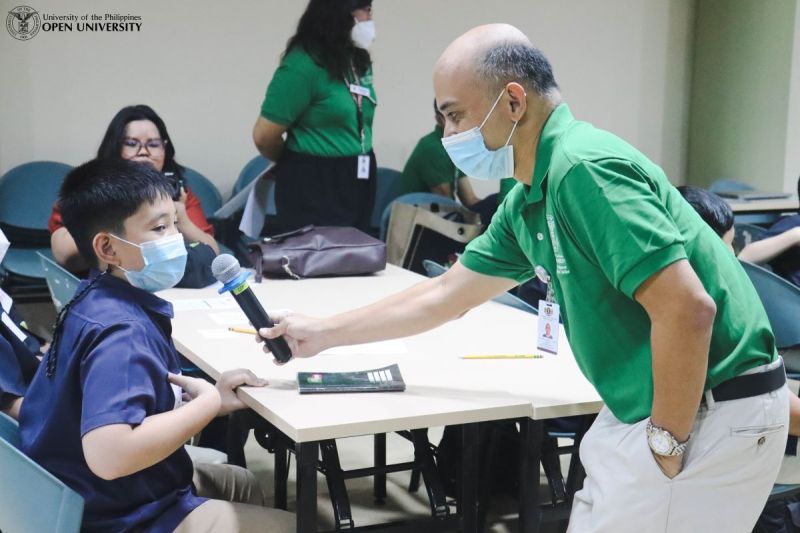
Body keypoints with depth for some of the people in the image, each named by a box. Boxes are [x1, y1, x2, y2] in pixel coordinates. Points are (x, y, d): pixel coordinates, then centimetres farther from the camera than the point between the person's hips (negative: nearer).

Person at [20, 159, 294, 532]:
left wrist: (193, 389, -6)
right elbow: (108, 454, -42)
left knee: (242, 483, 31)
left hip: (102, 493, 10)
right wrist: (211, 401, -29)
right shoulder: (122, 330, -30)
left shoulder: (96, 298, -1)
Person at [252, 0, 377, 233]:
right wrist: (298, 164, 3)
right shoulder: (303, 64, -16)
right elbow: (264, 136, -14)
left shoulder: (359, 61, 7)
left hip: (358, 183, 7)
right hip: (314, 185, -7)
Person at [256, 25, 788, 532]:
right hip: (643, 409, 9)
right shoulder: (526, 203, 8)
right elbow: (446, 295, 18)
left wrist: (667, 443, -18)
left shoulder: (584, 168, -22)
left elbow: (687, 309, -28)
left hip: (710, 416, -9)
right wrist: (323, 333, 23)